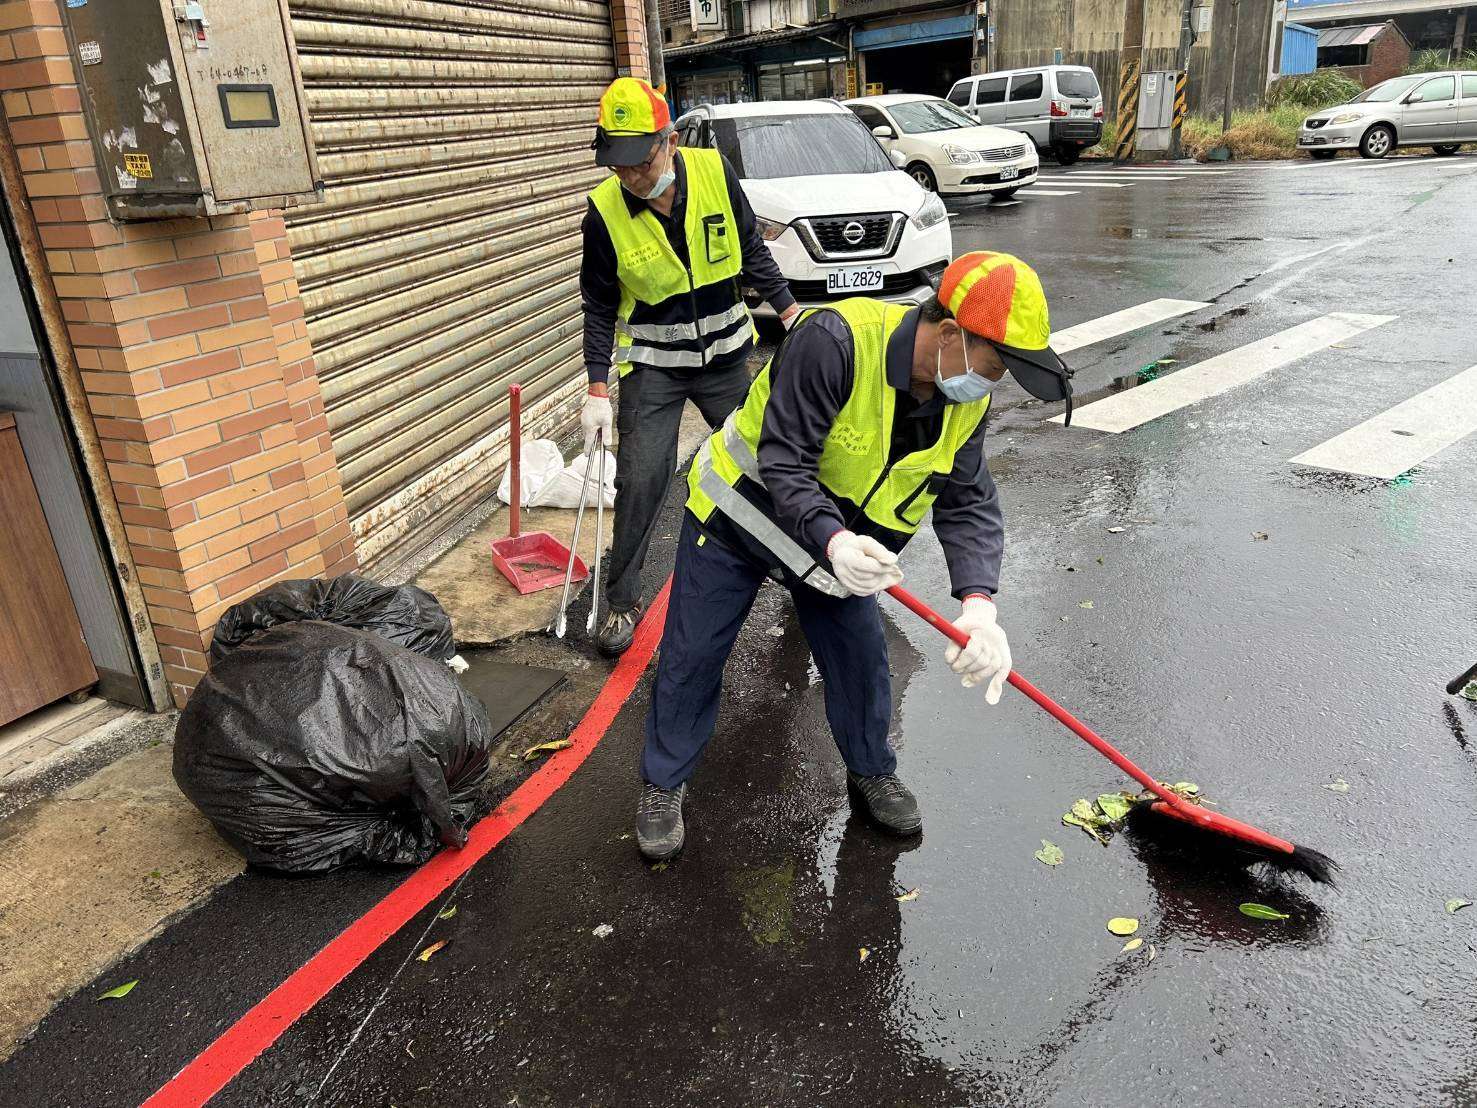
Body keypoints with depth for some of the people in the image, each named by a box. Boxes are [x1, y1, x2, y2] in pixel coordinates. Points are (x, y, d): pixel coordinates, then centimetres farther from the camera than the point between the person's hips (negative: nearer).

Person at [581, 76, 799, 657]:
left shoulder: (714, 171, -12)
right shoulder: (605, 210, -15)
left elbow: (752, 250, 3)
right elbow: (599, 307, -7)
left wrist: (788, 309, 1)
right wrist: (598, 387, -12)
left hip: (725, 355, 2)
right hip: (653, 367, -2)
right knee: (640, 482, -7)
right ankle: (622, 601, 9)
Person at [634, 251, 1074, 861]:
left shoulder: (965, 400, -13)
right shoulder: (835, 340, -35)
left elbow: (969, 505, -15)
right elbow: (783, 462, -36)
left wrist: (979, 603, -32)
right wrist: (833, 542, -53)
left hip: (845, 537, 5)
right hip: (738, 513, -5)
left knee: (860, 658, 8)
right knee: (692, 656, 5)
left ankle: (871, 772, 36)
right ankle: (663, 782, 28)